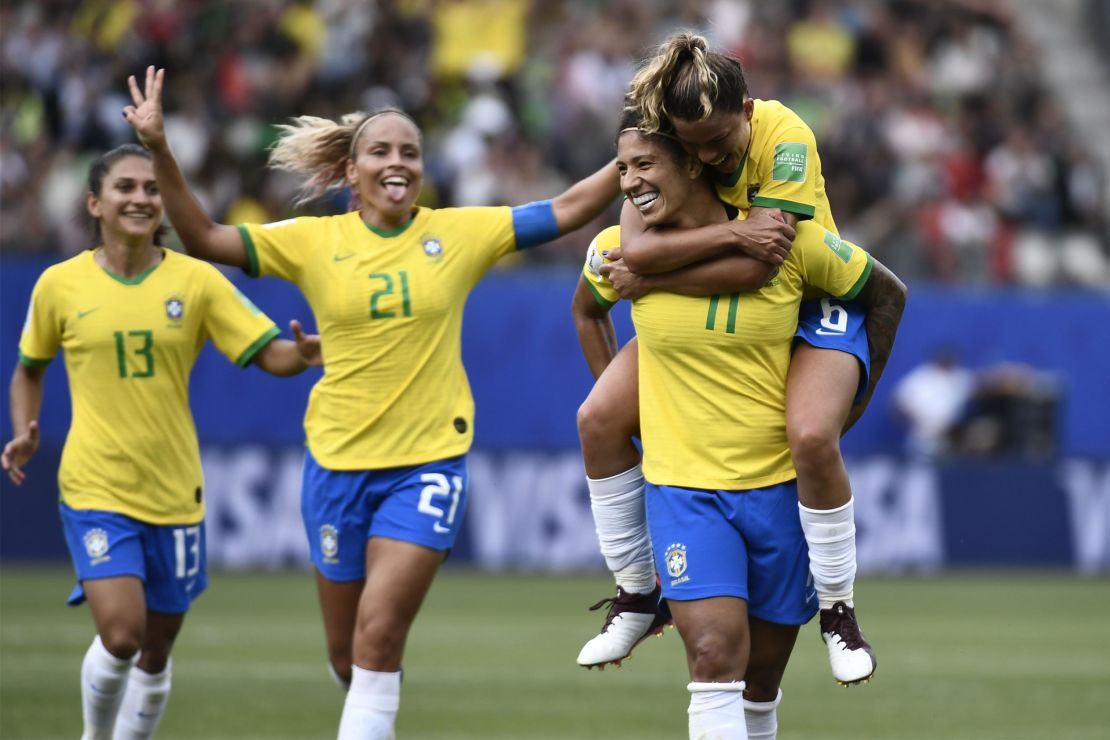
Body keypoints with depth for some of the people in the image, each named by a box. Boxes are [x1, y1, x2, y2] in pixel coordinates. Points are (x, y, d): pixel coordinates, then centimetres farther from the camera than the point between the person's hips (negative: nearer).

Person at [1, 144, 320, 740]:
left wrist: (302, 354, -26)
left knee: (155, 652, 10)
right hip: (95, 490, -2)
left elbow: (268, 353, -4)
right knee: (121, 635, -18)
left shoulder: (196, 280, -1)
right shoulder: (60, 285, -1)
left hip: (174, 491, 2)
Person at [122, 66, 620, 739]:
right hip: (339, 460, 2)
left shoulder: (460, 233, -2)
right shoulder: (313, 242, -2)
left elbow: (568, 211, -3)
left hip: (429, 462, -2)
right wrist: (160, 151, -19)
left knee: (379, 638, -15)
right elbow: (204, 240, -7)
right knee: (347, 654, 12)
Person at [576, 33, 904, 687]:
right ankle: (639, 592, 10)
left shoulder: (785, 139, -28)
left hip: (808, 306, -5)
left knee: (812, 436, -33)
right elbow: (635, 248, -32)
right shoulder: (665, 139, -17)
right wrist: (734, 233, -43)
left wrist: (652, 278, -26)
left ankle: (839, 608, -11)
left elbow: (761, 263, -34)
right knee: (599, 420, -9)